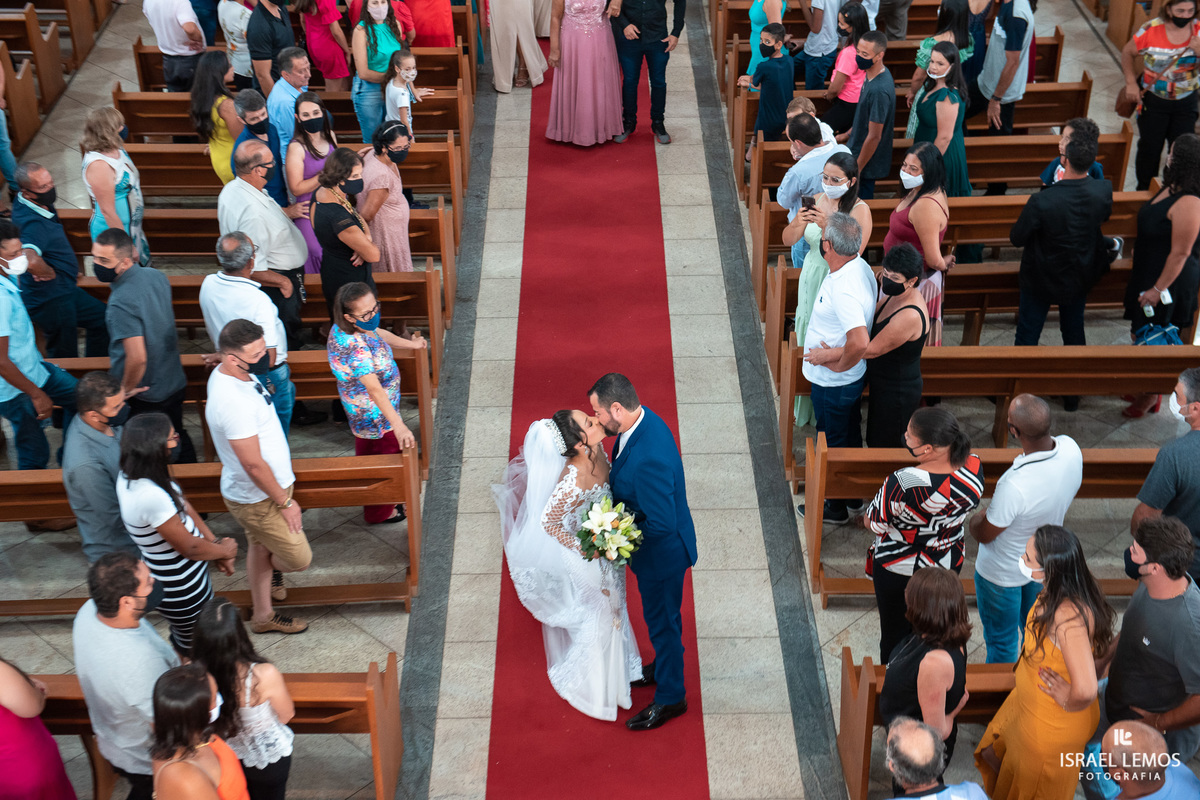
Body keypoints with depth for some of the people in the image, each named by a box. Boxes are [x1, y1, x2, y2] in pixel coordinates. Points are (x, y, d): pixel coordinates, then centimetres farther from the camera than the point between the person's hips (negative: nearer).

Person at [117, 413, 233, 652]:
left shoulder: (130, 475, -8)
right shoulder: (150, 496, -37)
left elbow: (184, 506, 4)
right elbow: (190, 547, -25)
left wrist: (215, 542, 0)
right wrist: (224, 550, -6)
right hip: (183, 592, -9)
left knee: (183, 641, 31)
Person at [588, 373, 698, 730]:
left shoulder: (649, 459, -40)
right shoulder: (642, 421, -10)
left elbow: (662, 524, -33)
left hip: (662, 552, -9)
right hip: (654, 549, 9)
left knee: (662, 620, 13)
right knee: (660, 615, 30)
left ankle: (670, 697, 35)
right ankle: (666, 664, 54)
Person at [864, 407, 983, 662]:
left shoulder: (902, 483, -39)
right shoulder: (974, 467, -22)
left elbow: (872, 524, -22)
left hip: (898, 569, -5)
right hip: (948, 564, 5)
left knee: (894, 631, 21)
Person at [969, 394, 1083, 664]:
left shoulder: (1014, 485, -43)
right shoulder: (1071, 449, -23)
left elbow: (984, 534, -25)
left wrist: (972, 519, -3)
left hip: (1004, 574, -7)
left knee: (1001, 643, 21)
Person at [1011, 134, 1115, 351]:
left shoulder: (1041, 202, -33)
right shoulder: (1104, 191, -19)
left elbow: (1016, 239, -19)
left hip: (1042, 280, -4)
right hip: (1081, 279, 4)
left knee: (1027, 335, 14)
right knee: (1074, 330, 24)